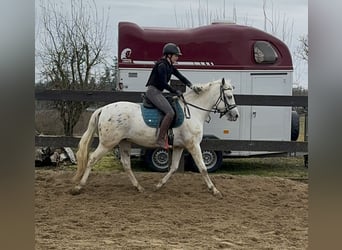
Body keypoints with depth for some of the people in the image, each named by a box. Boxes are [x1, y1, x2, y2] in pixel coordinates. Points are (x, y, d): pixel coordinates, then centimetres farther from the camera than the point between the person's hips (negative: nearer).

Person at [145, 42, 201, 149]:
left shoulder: (169, 66, 15)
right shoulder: (161, 65, -15)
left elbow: (180, 77, 10)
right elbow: (164, 83, -19)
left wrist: (192, 86, -4)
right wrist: (176, 92, -9)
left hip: (157, 92, 11)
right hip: (153, 91, -11)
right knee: (170, 112, -23)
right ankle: (161, 139, -21)